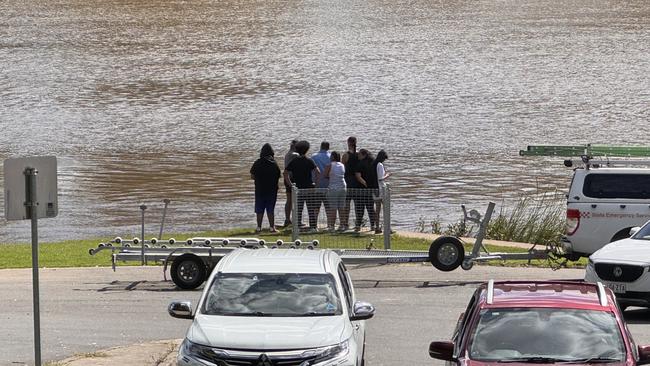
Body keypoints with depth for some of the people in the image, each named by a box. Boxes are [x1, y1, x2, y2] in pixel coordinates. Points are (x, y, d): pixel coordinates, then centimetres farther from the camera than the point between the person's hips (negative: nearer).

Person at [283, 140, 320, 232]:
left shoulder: (294, 161, 3)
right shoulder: (309, 161, -3)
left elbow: (285, 173, -2)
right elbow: (318, 172, -14)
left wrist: (290, 184, 1)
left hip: (298, 189, 1)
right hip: (309, 187, -1)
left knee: (298, 210, 5)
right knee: (311, 209, 4)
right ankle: (312, 227, 2)